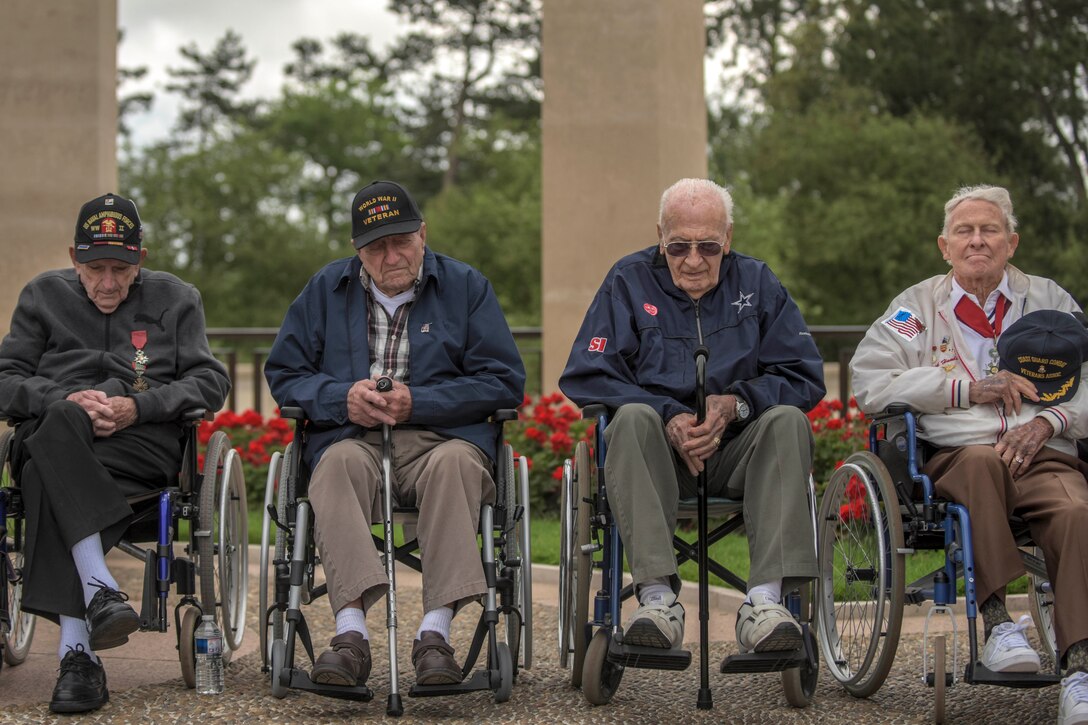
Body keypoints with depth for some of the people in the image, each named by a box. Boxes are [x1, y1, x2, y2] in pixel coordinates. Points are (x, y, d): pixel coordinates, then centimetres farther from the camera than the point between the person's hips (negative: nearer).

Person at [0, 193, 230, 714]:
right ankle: (100, 591, -48)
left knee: (48, 477, -36)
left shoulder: (175, 299, 19)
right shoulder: (43, 295, 21)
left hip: (145, 443, -1)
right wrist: (66, 400, -12)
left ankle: (74, 650, -44)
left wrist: (137, 407, -10)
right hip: (50, 434, 2)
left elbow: (210, 383, 8)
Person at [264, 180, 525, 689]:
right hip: (353, 437, 1)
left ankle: (435, 633, -42)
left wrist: (416, 403, -10)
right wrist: (343, 397, -8)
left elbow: (504, 381, 2)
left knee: (456, 461, -36)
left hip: (440, 438, -1)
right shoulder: (326, 289, 16)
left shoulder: (465, 287, 10)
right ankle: (351, 633, -46)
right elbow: (283, 374, 13)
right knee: (338, 462, -34)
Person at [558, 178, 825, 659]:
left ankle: (765, 601, -39)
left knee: (788, 420, -28)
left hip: (736, 450, 1)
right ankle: (657, 599, -44)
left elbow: (804, 376, 1)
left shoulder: (756, 282, 9)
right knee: (632, 418, -33)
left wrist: (736, 404, -18)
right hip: (657, 454, -1)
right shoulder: (630, 281, 5)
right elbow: (586, 376, -5)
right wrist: (668, 418, -18)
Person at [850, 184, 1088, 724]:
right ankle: (996, 623, -36)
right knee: (983, 460, -38)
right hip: (953, 459, -1)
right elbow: (869, 382, 2)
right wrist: (969, 388, -5)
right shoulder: (918, 306, 18)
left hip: (1045, 456, 1)